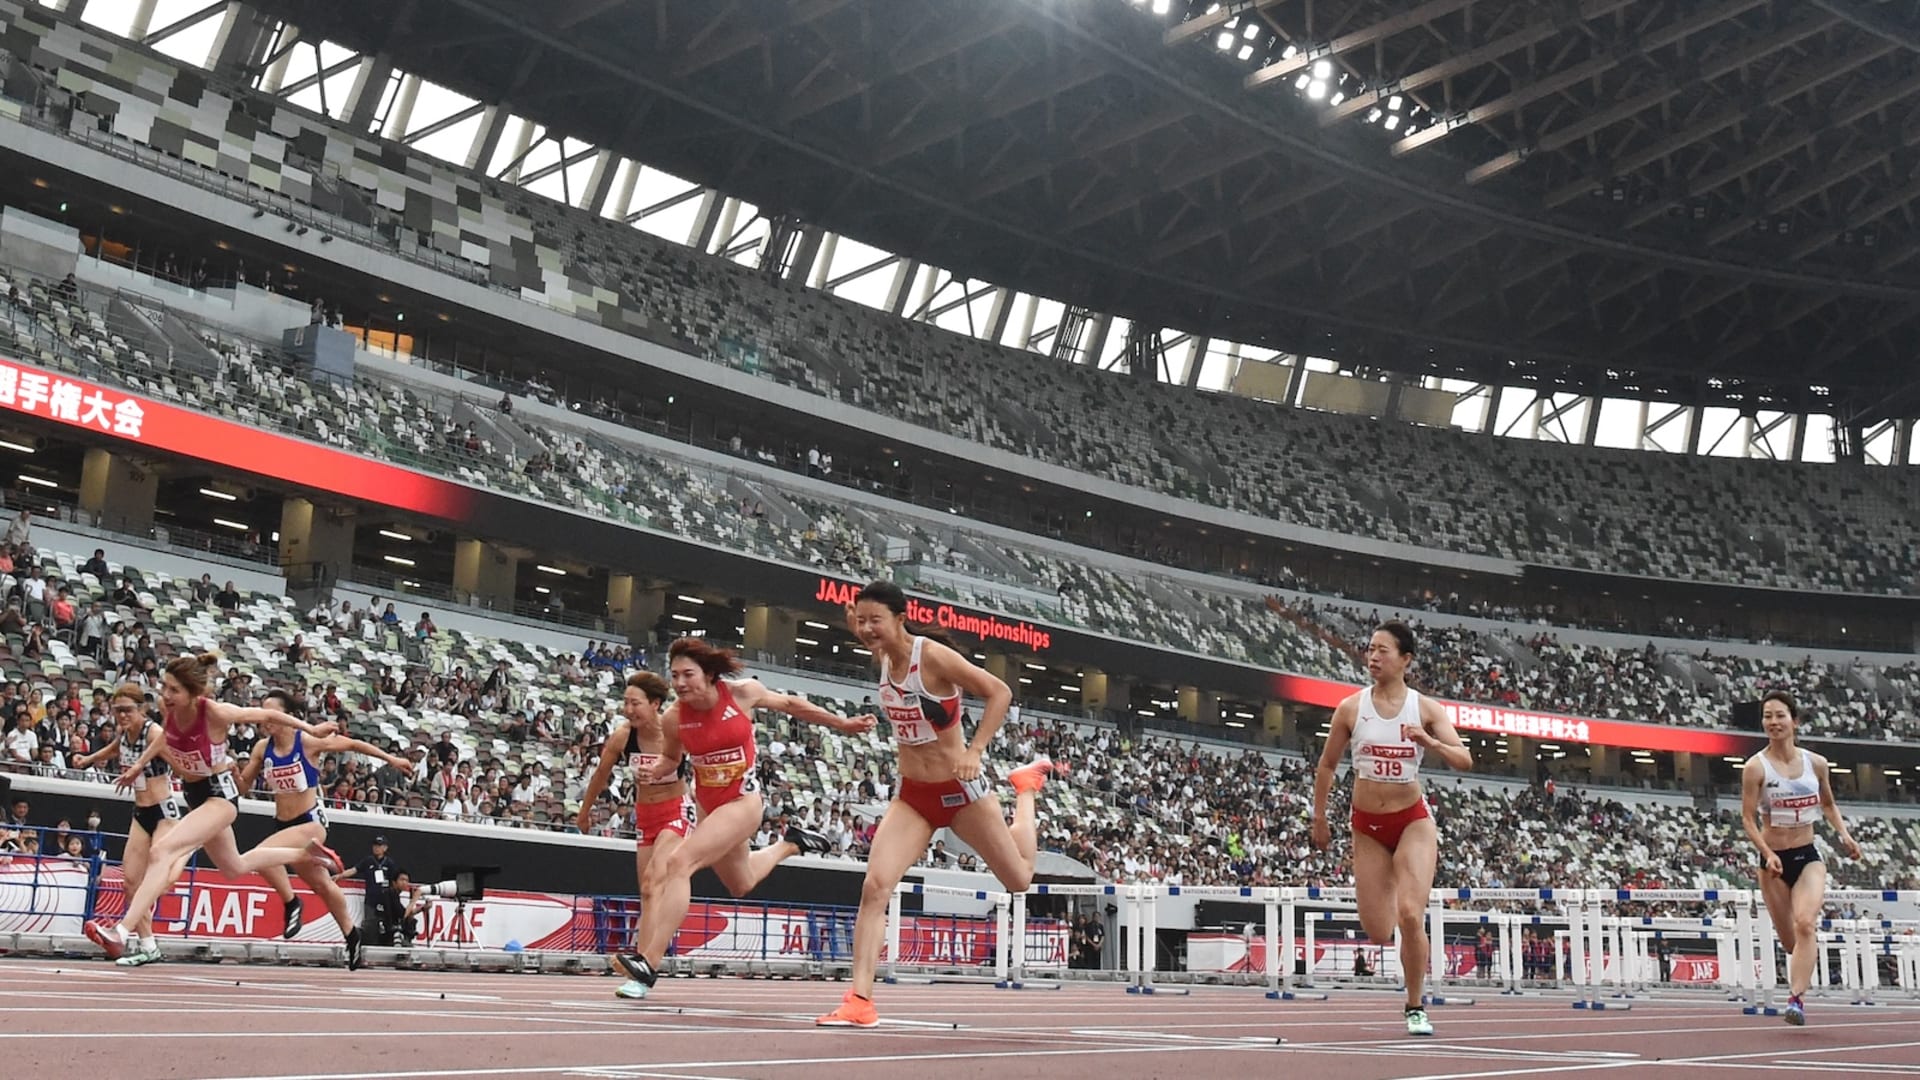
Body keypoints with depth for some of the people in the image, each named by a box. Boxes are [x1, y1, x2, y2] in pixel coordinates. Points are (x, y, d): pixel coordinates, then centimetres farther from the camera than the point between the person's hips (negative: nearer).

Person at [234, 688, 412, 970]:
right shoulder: (262, 748, -3)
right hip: (282, 823, 6)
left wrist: (391, 759, 0)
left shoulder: (308, 741, -16)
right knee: (323, 886, 21)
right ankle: (351, 934, 41)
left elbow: (352, 744, -4)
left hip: (311, 821, -6)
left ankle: (291, 904, -6)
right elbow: (244, 786, 6)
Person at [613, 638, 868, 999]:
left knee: (680, 863, -24)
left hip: (742, 800, -5)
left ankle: (648, 963, -25)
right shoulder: (673, 717, -10)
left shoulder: (743, 692, -16)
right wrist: (651, 773, -13)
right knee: (741, 885, 25)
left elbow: (790, 704, 2)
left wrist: (842, 723, 8)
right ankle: (792, 843, 54)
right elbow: (670, 758, 10)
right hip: (707, 805, 5)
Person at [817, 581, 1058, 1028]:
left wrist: (975, 751, -29)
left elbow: (1000, 692, -19)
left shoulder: (933, 656, -21)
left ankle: (1026, 787, 42)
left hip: (959, 790, -4)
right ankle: (860, 1001, -15)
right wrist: (858, 630, 5)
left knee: (1019, 879, 14)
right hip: (911, 795, 5)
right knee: (875, 885, -17)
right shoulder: (882, 658, -1)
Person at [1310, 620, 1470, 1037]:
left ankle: (1416, 1008, 4)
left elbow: (1464, 760, -10)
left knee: (1410, 915, -17)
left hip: (1413, 820, -1)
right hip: (1367, 826, 1)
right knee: (1377, 932, 0)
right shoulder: (1351, 708, -4)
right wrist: (1319, 817, 8)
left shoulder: (1426, 708, -5)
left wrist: (1429, 742, -28)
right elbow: (1327, 764, 6)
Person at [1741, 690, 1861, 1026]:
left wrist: (1844, 834, 1)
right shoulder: (1756, 767, -9)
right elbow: (1748, 818, -10)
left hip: (1808, 857, 1)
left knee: (1805, 924, -23)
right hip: (1774, 860, -1)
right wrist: (1768, 854, -23)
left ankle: (1796, 999, -23)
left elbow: (1828, 805, 18)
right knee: (1789, 941, 10)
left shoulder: (1816, 763, 1)